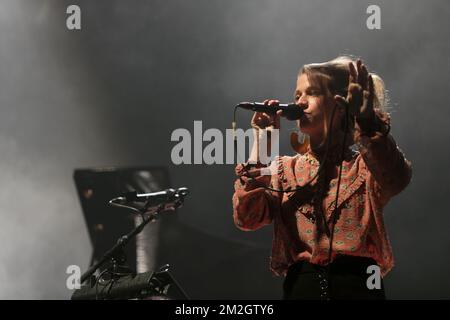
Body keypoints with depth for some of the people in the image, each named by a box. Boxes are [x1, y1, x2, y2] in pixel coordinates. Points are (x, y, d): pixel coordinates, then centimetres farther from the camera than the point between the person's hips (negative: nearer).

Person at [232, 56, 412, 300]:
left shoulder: (365, 163, 7)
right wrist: (261, 142, 1)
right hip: (300, 287, 2)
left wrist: (365, 117, -27)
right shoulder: (285, 168, 16)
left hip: (358, 287, -2)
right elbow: (246, 218, -1)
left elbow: (397, 179, -17)